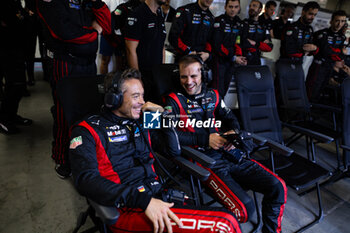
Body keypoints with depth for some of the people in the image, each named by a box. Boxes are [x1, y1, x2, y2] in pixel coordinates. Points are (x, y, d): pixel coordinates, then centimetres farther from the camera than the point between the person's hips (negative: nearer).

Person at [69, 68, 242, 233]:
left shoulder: (140, 124, 18)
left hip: (159, 197, 6)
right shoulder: (88, 130, 1)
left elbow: (174, 151, 22)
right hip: (127, 209, -6)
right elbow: (86, 180, -15)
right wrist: (143, 199, -24)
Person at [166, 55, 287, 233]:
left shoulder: (212, 95, 17)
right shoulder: (175, 100, 2)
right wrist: (205, 139, -13)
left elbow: (230, 118, 23)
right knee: (244, 208, -23)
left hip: (230, 155, 6)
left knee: (278, 187, -8)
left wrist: (233, 132, -1)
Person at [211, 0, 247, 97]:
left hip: (231, 61, 6)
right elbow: (217, 45, -15)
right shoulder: (219, 21, -10)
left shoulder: (239, 23, 11)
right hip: (219, 60, -6)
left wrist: (239, 56, -5)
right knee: (218, 90, -11)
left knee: (225, 89, 12)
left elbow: (237, 42, 15)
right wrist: (233, 57, -14)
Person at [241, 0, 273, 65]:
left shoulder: (263, 27, 12)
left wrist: (254, 43, -10)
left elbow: (269, 47, 6)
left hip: (256, 61, 4)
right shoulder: (244, 23, -2)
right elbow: (243, 43, -15)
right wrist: (261, 44, -4)